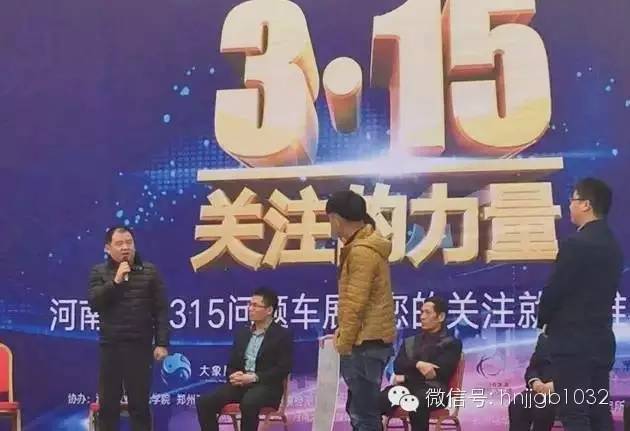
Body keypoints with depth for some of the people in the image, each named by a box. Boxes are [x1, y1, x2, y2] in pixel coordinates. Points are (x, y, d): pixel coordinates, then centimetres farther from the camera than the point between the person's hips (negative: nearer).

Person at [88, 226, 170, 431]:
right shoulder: (99, 272, 6)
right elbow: (94, 303, -9)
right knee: (108, 404, 6)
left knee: (140, 404, 4)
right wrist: (116, 281, -15)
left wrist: (162, 343, -6)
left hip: (140, 347, -1)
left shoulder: (149, 271, 4)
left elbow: (161, 310, 1)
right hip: (110, 346, 1)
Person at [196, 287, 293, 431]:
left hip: (266, 386, -5)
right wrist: (234, 376, -7)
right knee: (204, 402, -18)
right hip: (240, 384, 6)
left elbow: (283, 369, -9)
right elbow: (231, 364, 18)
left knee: (248, 403, -38)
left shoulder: (283, 335, 0)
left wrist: (254, 377, -18)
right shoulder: (242, 333, 18)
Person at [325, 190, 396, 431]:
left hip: (366, 342, -11)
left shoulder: (361, 252, -18)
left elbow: (355, 304, -20)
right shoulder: (364, 246, 15)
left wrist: (344, 344, -15)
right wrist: (342, 332, 13)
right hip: (369, 339, 11)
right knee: (359, 409, 16)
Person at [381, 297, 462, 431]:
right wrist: (417, 364, -13)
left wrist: (406, 377, -2)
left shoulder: (452, 343, 11)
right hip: (406, 388, 4)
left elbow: (440, 371, -4)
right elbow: (397, 366, 8)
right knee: (378, 401, -30)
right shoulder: (409, 341, 25)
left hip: (433, 389, -4)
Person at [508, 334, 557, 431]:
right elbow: (532, 367, 14)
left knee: (542, 406, -33)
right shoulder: (544, 338, 17)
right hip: (542, 387, 5)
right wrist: (534, 381, -9)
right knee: (517, 405, -22)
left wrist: (556, 384, -24)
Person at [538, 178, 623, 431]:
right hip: (600, 341, 9)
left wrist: (543, 321, 6)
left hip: (573, 342, -9)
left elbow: (553, 291, -14)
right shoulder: (612, 245, 11)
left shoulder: (576, 243, -16)